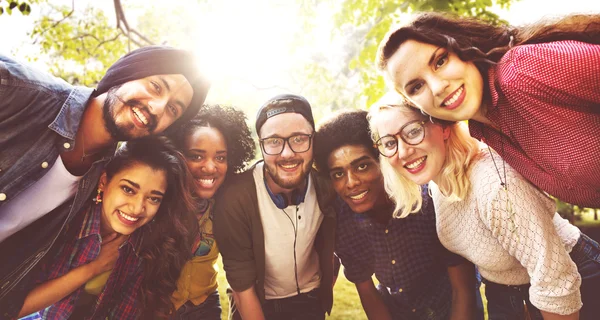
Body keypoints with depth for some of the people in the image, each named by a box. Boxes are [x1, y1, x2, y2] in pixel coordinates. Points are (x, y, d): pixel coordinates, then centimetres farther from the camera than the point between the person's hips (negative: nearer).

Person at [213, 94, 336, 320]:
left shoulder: (327, 186, -20)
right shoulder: (235, 199, -29)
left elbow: (332, 248, -1)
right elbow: (242, 289, -20)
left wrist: (326, 294, 3)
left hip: (311, 300, 2)